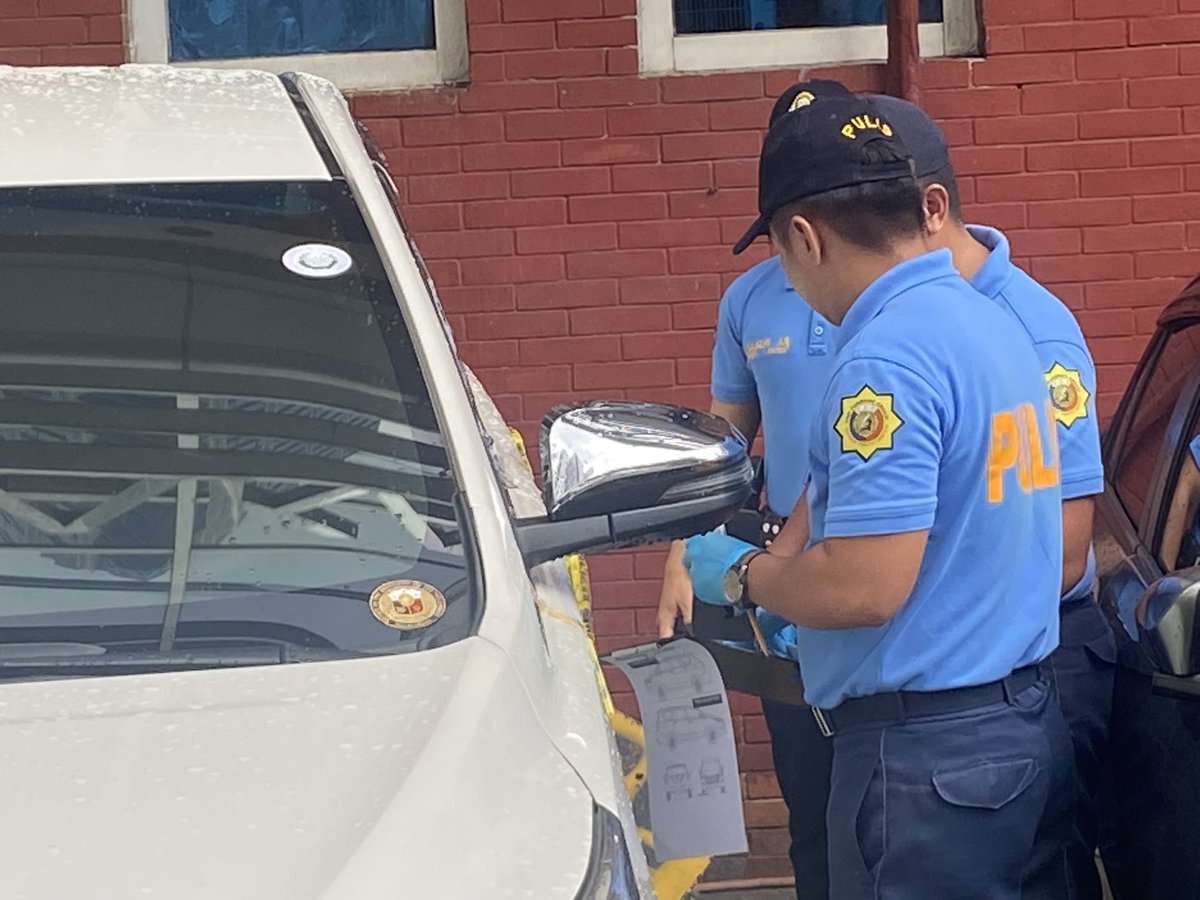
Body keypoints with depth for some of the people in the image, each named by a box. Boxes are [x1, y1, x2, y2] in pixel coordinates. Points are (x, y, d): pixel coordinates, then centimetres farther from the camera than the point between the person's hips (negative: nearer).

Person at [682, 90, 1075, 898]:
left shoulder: (888, 356, -20)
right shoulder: (993, 325, 10)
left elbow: (863, 587, -23)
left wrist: (739, 575, -7)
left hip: (928, 749, -9)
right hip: (1026, 723, 9)